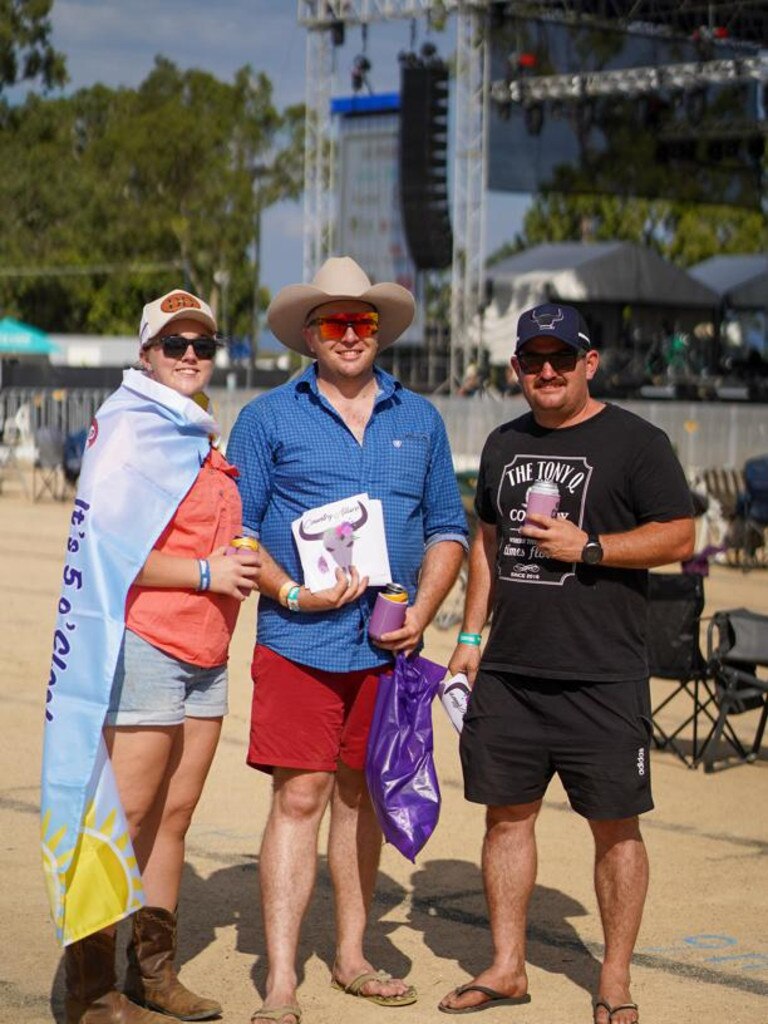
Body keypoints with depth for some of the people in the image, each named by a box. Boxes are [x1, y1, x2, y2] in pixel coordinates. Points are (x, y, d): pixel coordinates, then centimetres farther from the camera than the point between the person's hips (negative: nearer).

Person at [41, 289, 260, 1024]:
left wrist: (246, 564, 10)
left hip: (206, 654, 9)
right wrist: (207, 571, -15)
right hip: (145, 647, -8)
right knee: (124, 820, -6)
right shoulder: (131, 431, -8)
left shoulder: (202, 439, 19)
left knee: (173, 818, 12)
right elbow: (106, 546, -16)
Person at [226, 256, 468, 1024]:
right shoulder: (268, 418, 1)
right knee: (299, 797, -7)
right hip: (299, 643, -3)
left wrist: (422, 611, -1)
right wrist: (292, 593, -14)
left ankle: (350, 956, 25)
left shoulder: (419, 420, 12)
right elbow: (234, 528, 0)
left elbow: (447, 528, 14)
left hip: (387, 645, 4)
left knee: (360, 795, 12)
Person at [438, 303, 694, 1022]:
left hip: (602, 678, -5)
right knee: (507, 814, 9)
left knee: (615, 826, 0)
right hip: (508, 671, 5)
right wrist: (470, 635, 16)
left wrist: (588, 547, -16)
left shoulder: (635, 442, -3)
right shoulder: (505, 444, 15)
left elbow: (679, 536, -7)